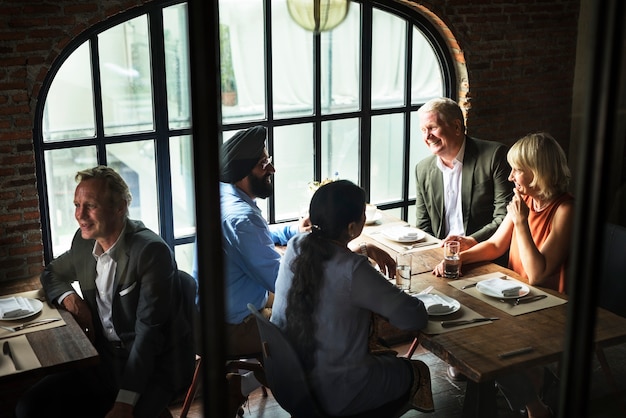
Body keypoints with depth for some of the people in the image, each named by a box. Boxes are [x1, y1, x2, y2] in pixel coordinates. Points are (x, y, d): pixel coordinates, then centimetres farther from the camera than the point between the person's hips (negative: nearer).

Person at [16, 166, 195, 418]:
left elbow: (148, 331, -22)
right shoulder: (85, 240, 2)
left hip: (154, 367, -6)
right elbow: (51, 274, 23)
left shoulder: (152, 251, -19)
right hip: (102, 359, 6)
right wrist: (69, 296, -1)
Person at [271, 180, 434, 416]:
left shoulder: (295, 247, -9)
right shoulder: (353, 270, -29)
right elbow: (415, 317, -21)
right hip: (333, 396, -7)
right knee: (417, 371, 19)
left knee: (386, 355, 33)